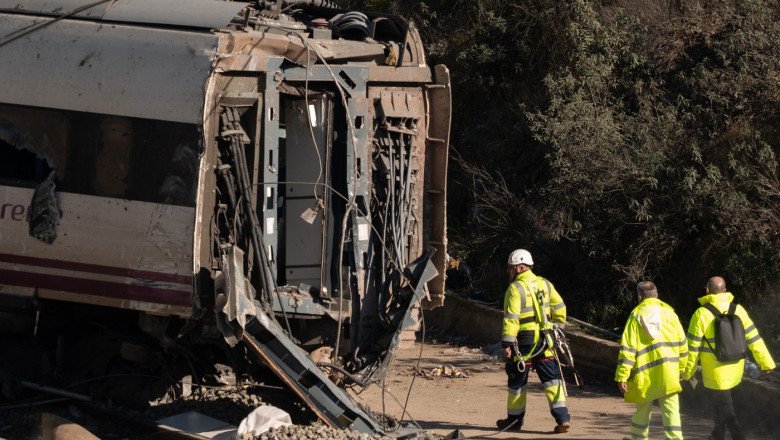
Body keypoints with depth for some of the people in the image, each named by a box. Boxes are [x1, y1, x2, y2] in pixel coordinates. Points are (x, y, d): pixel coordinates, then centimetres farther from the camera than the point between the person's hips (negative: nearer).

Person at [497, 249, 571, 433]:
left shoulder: (516, 288, -11)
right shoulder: (544, 284, 8)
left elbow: (511, 319, -17)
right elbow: (560, 308, 13)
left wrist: (507, 344, -16)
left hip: (524, 341, -5)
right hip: (544, 340, 5)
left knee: (517, 381, 10)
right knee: (552, 378, 3)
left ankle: (515, 419, 21)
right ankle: (562, 417, -8)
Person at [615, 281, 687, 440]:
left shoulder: (636, 316, -1)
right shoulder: (669, 312, 6)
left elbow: (627, 349, -6)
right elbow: (682, 344, 9)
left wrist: (622, 376, -6)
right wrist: (681, 368, 20)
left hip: (645, 375, -1)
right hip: (668, 373, 1)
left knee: (642, 410, 15)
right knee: (671, 411, -2)